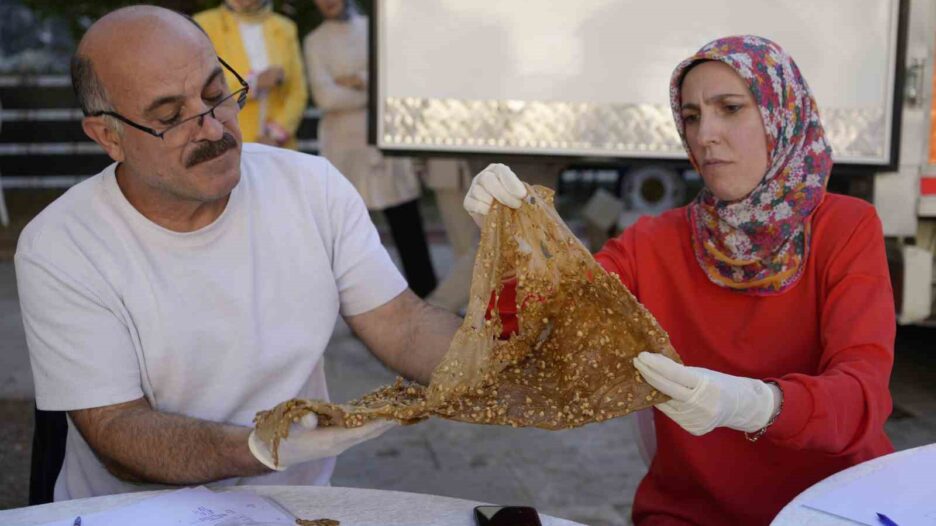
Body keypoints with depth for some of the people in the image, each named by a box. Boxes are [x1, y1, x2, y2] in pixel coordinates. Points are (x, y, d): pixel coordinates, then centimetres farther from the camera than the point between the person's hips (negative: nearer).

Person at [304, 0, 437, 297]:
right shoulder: (315, 42, 5)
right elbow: (326, 96, -7)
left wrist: (359, 80, -8)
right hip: (344, 144, -1)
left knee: (408, 227, -1)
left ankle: (427, 296, 5)